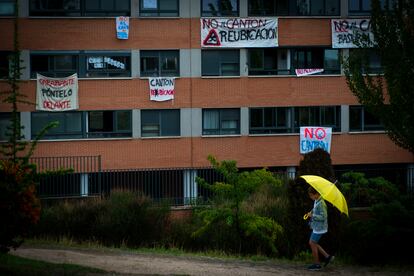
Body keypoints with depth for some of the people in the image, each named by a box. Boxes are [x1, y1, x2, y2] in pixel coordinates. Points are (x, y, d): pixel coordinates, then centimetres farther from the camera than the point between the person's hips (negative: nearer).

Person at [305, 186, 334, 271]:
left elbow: (323, 217, -26)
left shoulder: (321, 203, -24)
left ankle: (317, 264, 13)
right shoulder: (316, 201, 5)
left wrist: (312, 216, -19)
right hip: (316, 227, 10)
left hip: (319, 228, -10)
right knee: (311, 243, 16)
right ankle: (327, 256, 19)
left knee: (313, 244, 1)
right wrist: (310, 212, 7)